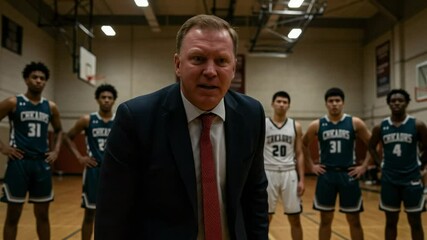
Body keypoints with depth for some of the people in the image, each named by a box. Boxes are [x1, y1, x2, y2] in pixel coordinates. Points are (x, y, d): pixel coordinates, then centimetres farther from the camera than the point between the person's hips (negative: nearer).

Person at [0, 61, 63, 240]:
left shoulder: (51, 107, 9)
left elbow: (59, 130, 23)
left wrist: (56, 150, 10)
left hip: (42, 163, 4)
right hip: (19, 162, -4)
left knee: (42, 214, 11)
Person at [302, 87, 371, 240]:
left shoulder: (355, 123, -2)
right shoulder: (317, 125, 0)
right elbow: (304, 144, 14)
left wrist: (364, 166, -2)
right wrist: (312, 165, 6)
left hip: (348, 174, 0)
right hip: (326, 175, 1)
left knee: (354, 220, 7)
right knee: (325, 219, 9)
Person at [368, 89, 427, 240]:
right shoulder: (380, 127, 0)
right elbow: (371, 147, 14)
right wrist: (381, 164, 6)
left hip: (411, 178, -1)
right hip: (389, 179, 2)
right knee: (391, 221, 11)